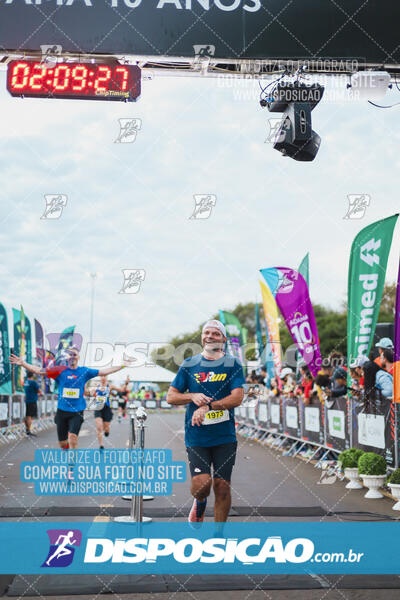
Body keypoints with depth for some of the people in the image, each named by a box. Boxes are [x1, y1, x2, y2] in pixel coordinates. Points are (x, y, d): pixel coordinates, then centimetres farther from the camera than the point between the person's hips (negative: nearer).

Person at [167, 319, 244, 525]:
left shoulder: (233, 365, 3)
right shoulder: (189, 365, 7)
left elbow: (237, 398, -9)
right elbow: (171, 397, 9)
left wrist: (207, 405, -19)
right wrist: (193, 396, -10)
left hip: (225, 436, 0)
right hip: (196, 436, 0)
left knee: (222, 487, 1)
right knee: (202, 483, -12)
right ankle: (199, 503, 24)